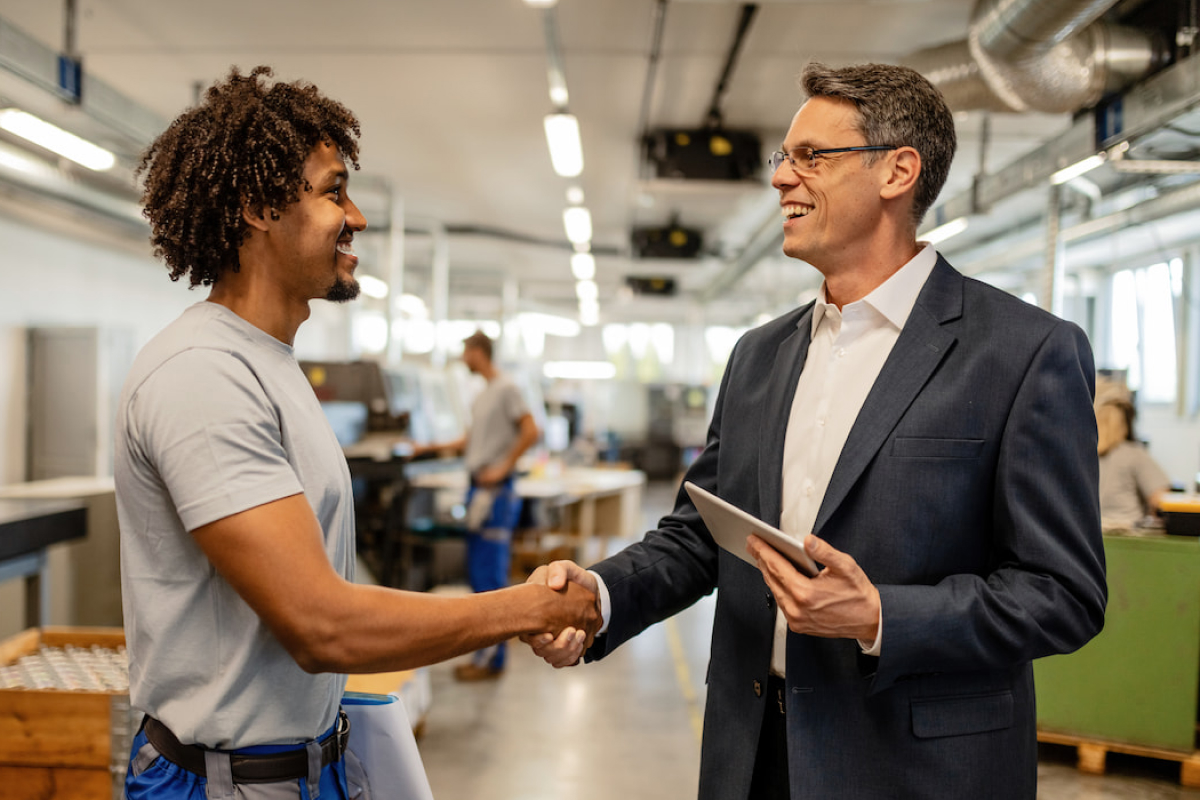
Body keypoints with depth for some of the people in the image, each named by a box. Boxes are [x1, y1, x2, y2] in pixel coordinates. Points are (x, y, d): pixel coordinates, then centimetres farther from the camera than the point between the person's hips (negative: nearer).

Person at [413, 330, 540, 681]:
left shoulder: (506, 388, -10)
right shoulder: (482, 394, 17)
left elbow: (530, 432, -17)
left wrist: (503, 468, -15)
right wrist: (430, 448, 22)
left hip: (496, 492, -9)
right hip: (479, 488, 10)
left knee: (491, 574, -7)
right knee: (477, 570, 12)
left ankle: (492, 658, 0)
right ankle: (485, 649, 22)